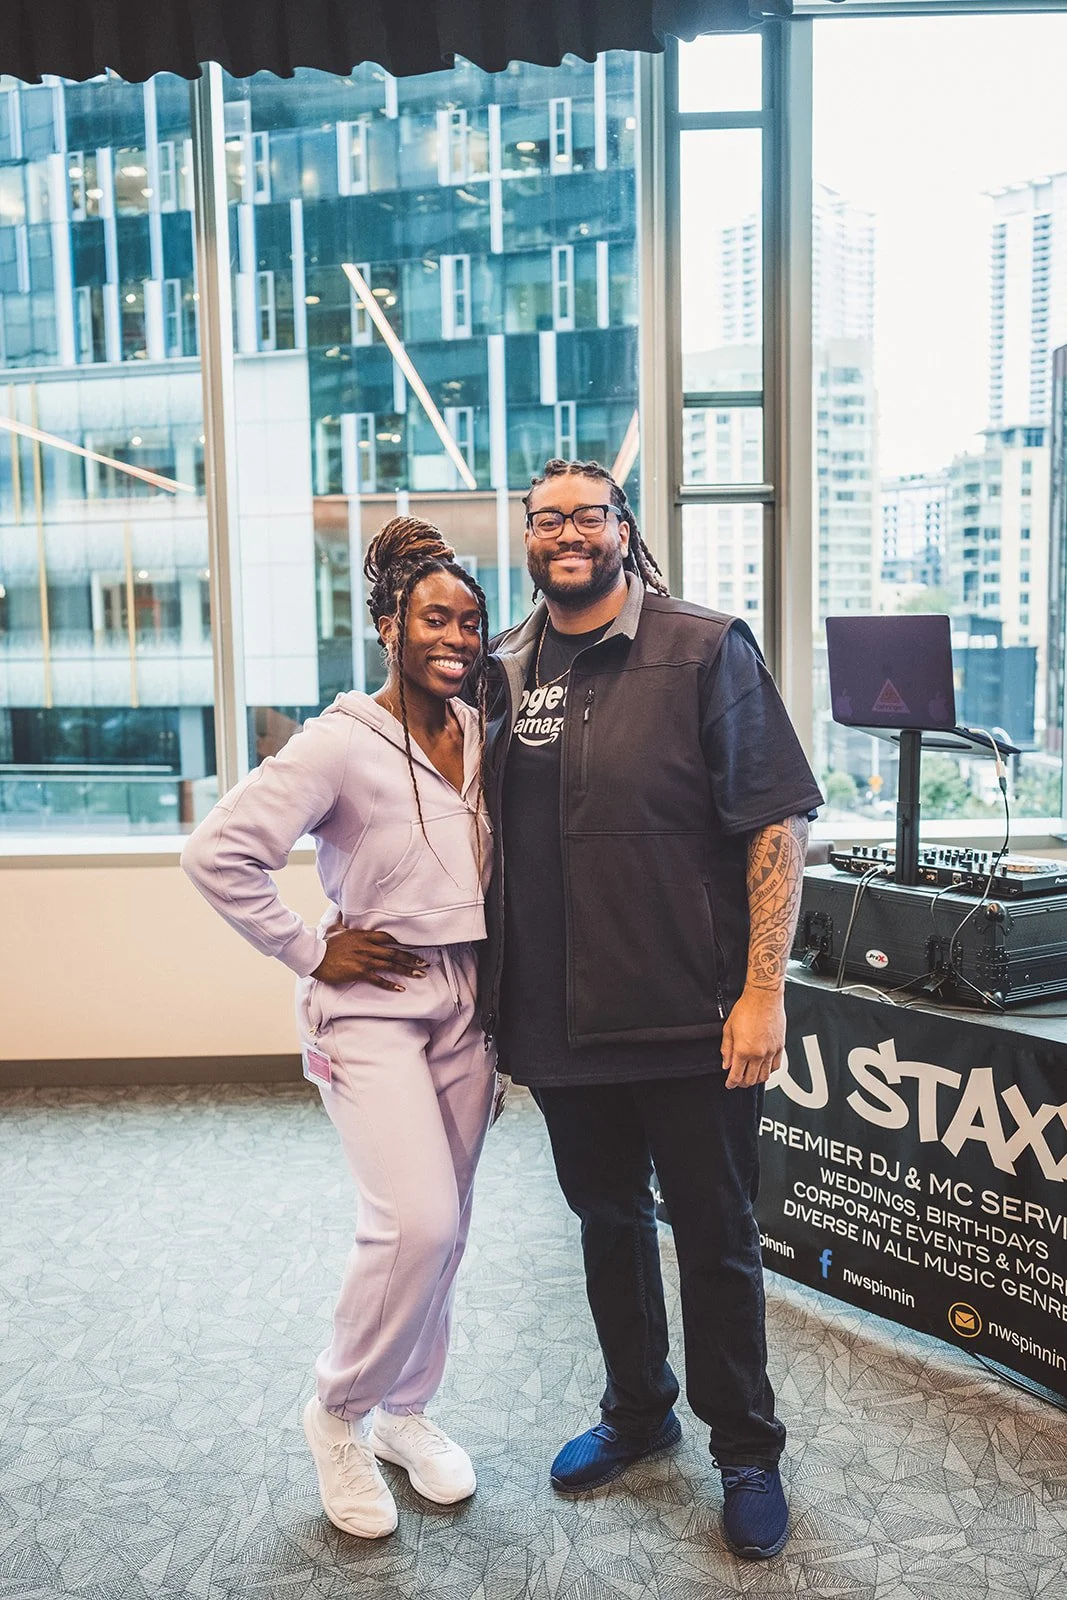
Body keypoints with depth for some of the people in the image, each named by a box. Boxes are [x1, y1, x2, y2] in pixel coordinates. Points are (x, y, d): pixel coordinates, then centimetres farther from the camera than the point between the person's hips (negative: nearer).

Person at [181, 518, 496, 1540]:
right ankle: (337, 1413, 12)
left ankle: (405, 1412, 35)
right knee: (416, 1220, -15)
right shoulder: (343, 741, -13)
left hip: (465, 1000, 6)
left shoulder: (482, 734, 6)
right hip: (372, 1003, -6)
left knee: (442, 1227, 12)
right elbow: (217, 853, -16)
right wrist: (307, 953, -12)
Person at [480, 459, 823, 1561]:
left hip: (688, 1019, -4)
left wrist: (762, 991, -16)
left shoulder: (707, 650, -7)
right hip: (559, 1020, 5)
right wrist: (491, 992, 12)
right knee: (606, 1220, 20)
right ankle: (637, 1409, 43)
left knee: (716, 1237, 10)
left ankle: (745, 1449, 33)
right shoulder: (503, 672, 7)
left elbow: (776, 823, -11)